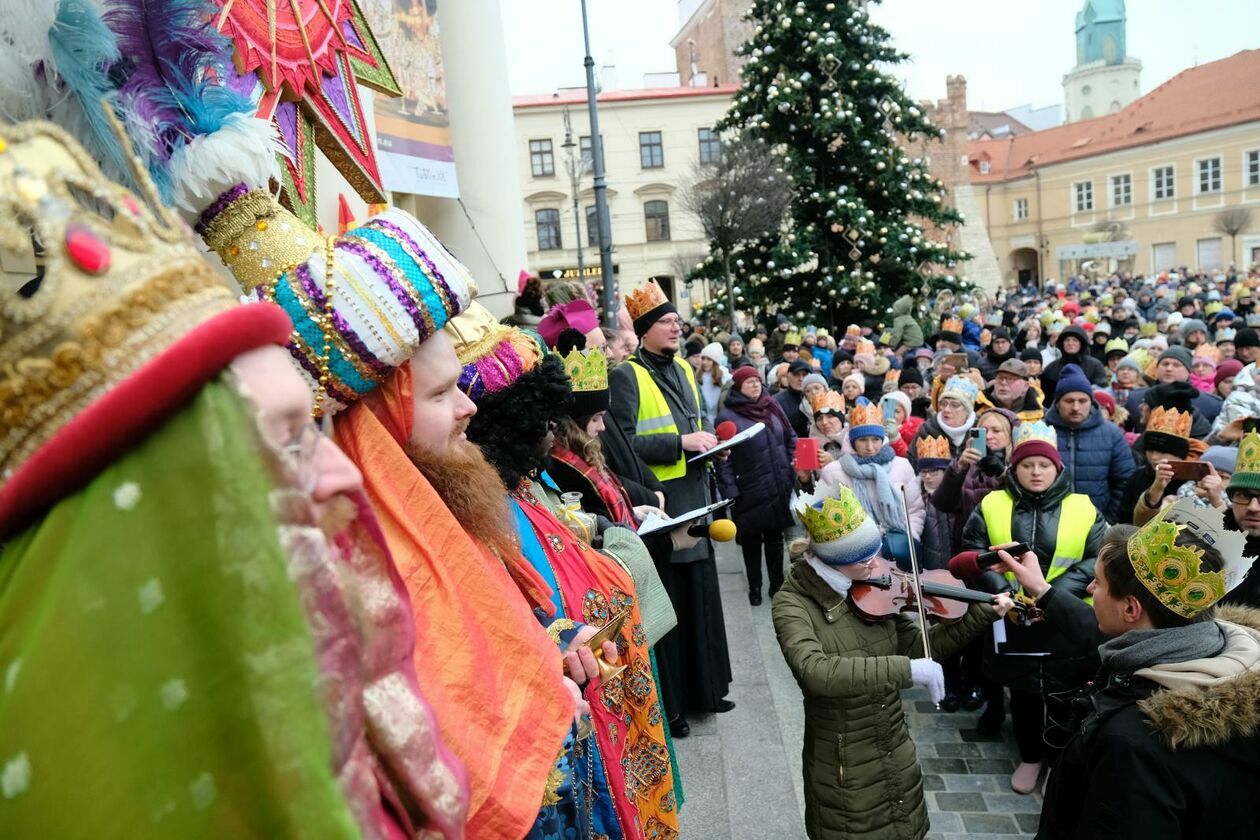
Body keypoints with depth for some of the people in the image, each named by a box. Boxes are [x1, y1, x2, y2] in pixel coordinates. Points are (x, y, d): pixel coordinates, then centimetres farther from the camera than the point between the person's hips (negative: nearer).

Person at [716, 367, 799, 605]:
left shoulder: (772, 407, 6)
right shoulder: (727, 416, -10)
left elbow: (791, 439, 14)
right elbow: (723, 459, -13)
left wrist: (794, 470, 5)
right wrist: (729, 492, -16)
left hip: (779, 487, 4)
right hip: (749, 493, -4)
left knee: (775, 537, 15)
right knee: (751, 540, 10)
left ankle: (777, 584, 29)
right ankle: (754, 587, 24)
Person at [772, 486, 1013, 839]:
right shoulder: (792, 604, -22)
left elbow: (920, 645, 4)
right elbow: (816, 672, -39)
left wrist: (981, 614, -4)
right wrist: (907, 670, -41)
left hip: (898, 756, 5)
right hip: (844, 769, -5)